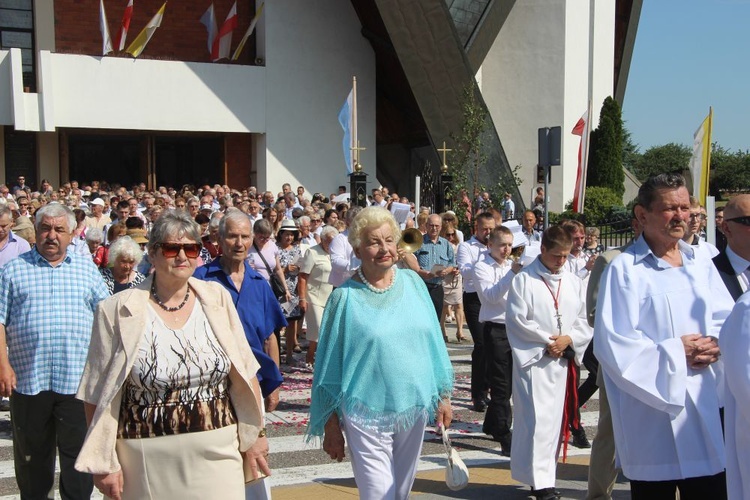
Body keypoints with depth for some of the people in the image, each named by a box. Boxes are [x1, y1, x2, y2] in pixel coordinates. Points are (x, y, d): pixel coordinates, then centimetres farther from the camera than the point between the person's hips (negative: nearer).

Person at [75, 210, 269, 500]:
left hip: (217, 455, 2)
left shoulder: (216, 299, 2)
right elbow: (98, 395, -2)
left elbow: (244, 373, 6)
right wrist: (104, 463, -3)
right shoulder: (117, 312, -5)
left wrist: (254, 435, 6)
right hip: (147, 463, -1)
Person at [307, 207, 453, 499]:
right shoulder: (345, 297, -8)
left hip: (414, 407, 4)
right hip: (367, 412, -4)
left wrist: (443, 396, 7)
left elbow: (433, 341, 9)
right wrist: (331, 426, -2)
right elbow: (330, 365, -3)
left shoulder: (413, 283, 2)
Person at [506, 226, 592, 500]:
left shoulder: (573, 282, 10)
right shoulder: (524, 280, -6)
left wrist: (568, 339, -9)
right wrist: (547, 341, -11)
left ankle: (545, 475, 19)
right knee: (537, 418, -9)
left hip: (563, 360, 5)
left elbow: (583, 321, 10)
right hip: (534, 359, -5)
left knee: (556, 418, 9)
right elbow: (517, 320, -10)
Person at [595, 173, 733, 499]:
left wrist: (716, 344, -9)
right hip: (652, 410, -5)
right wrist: (675, 353, -14)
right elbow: (613, 344, -13)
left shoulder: (700, 264, 12)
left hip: (706, 411, 5)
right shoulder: (624, 270, -7)